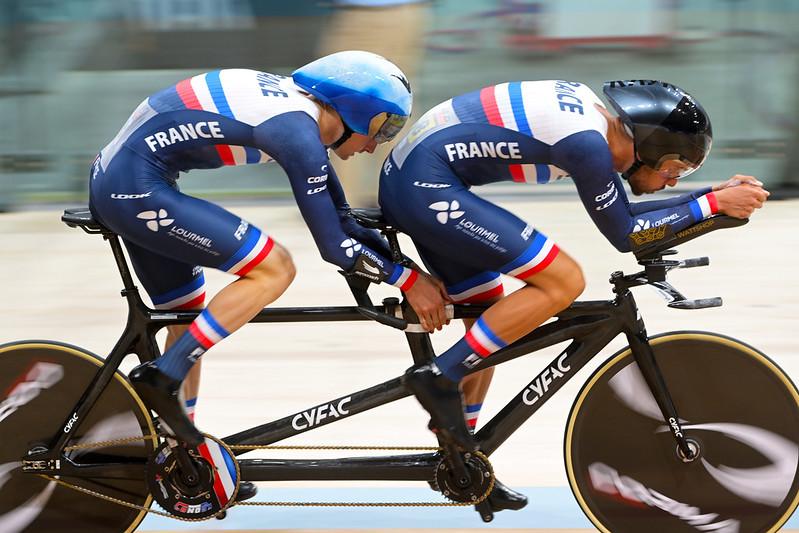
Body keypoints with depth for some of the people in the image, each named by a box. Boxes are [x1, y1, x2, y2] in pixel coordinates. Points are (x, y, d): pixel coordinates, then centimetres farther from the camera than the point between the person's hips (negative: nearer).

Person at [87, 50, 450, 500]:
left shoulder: (300, 108, 12)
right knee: (274, 270, -9)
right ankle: (162, 378, -7)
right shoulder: (298, 131, -16)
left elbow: (344, 222, 18)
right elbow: (334, 246, -15)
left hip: (115, 179, 10)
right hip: (138, 189, -10)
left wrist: (403, 266, 15)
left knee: (190, 316, 18)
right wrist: (408, 280, -5)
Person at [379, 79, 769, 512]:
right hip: (427, 186, -10)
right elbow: (624, 233, -8)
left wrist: (716, 193, 17)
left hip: (404, 179, 10)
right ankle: (441, 378, -7)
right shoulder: (587, 140, -18)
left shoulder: (595, 110, 11)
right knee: (563, 282, -11)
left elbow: (621, 211, 20)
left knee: (492, 315, 17)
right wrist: (714, 204, -4)